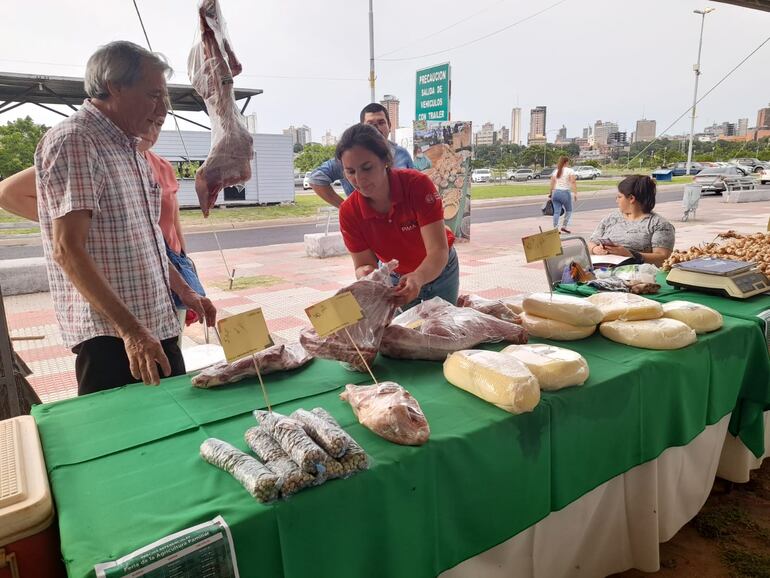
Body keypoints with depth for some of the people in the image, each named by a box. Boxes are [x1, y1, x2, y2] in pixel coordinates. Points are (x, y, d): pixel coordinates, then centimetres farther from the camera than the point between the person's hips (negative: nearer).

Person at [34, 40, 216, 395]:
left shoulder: (128, 149, 16)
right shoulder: (73, 141, -12)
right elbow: (68, 250, -20)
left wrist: (186, 293, 21)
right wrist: (131, 330, -24)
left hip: (157, 326, 9)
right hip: (110, 335, -9)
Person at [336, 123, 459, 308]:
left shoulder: (417, 184, -29)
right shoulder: (349, 212, -21)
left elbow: (438, 250, -33)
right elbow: (363, 264, -16)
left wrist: (418, 278, -52)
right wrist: (365, 273, -40)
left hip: (439, 271, -1)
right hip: (396, 278, 1)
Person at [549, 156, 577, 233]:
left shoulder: (555, 171, 13)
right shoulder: (570, 171, -2)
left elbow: (552, 184, 12)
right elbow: (573, 182, -11)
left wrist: (551, 193, 19)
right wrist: (575, 193, -12)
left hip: (555, 193, 5)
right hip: (565, 193, -5)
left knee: (556, 211, 2)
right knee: (568, 210, 13)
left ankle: (555, 228, -3)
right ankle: (564, 226, 6)